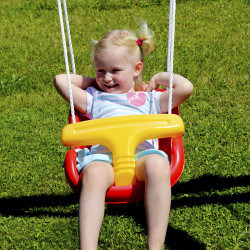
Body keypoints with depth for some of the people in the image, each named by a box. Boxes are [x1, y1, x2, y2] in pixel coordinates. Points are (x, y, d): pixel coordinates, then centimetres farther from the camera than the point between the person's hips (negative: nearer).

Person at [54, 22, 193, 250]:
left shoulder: (149, 99, 30)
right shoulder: (95, 99, 33)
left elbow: (185, 87, 17)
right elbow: (60, 80, 28)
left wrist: (158, 78, 30)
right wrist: (93, 82, 35)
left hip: (142, 152, 0)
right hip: (103, 155, 1)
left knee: (158, 165, -37)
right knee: (93, 174, -36)